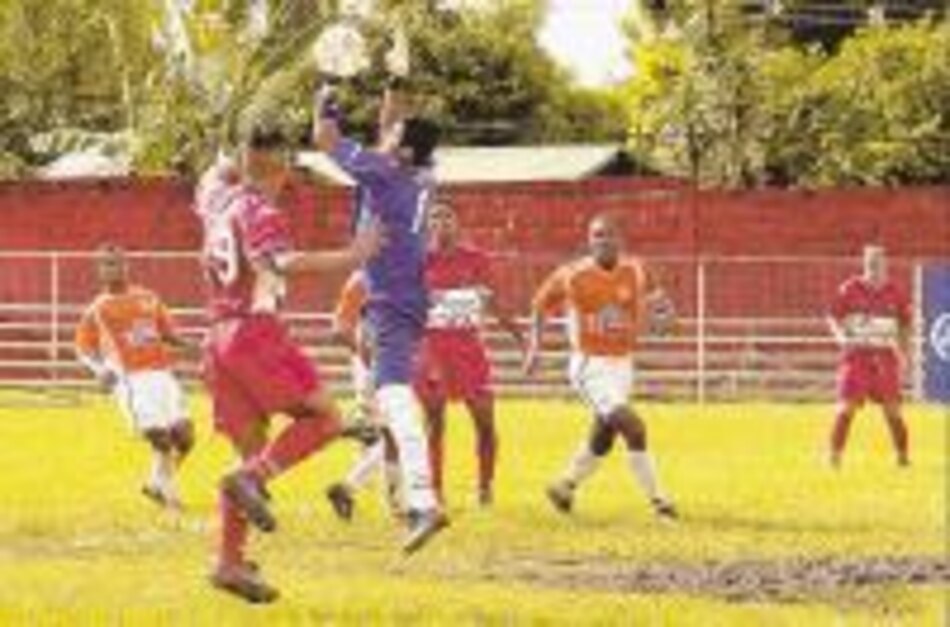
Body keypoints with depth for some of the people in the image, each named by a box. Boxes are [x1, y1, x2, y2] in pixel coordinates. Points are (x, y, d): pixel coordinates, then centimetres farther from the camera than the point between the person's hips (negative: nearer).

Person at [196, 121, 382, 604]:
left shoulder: (217, 197, 12)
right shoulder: (260, 212, -10)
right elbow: (282, 263, -28)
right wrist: (349, 258, -28)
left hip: (218, 337, 8)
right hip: (256, 330, -8)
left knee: (252, 449, 10)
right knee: (323, 417, -3)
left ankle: (230, 561, 4)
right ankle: (252, 479, -20)